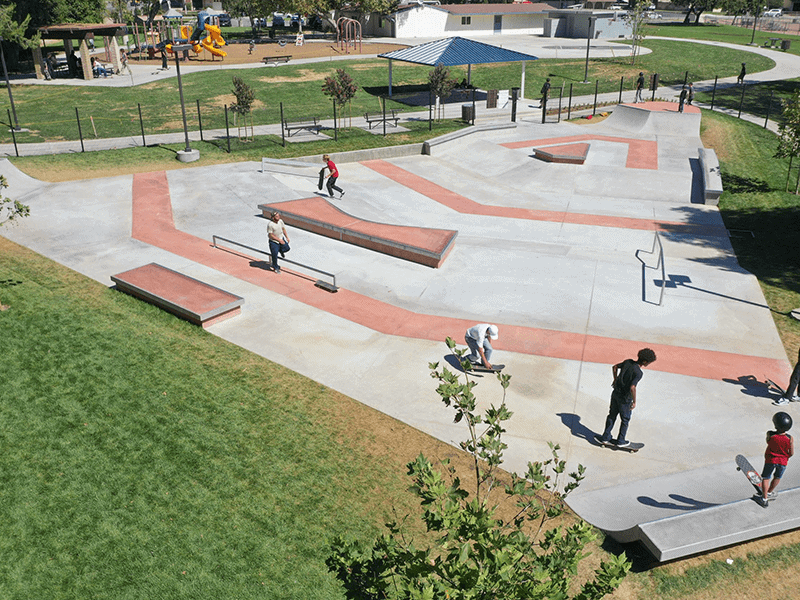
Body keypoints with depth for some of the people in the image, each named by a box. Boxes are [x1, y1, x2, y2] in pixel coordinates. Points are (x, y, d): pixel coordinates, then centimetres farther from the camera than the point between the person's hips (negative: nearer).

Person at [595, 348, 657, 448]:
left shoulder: (628, 361, -4)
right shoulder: (638, 373, -25)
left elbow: (614, 367, 10)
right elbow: (632, 388, -32)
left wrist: (615, 380, 25)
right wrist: (634, 402, -19)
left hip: (616, 392, 6)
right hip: (625, 398, -6)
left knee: (612, 415, 19)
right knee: (625, 419, 15)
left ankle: (605, 437, 27)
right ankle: (620, 441, 28)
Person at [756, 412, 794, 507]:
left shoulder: (770, 435, -27)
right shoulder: (790, 439, -23)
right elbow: (791, 453, -9)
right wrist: (785, 457, 7)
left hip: (771, 460, -2)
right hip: (783, 462, 2)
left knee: (765, 478, 17)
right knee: (777, 478, 27)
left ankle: (764, 499, 21)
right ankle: (769, 492, 47)